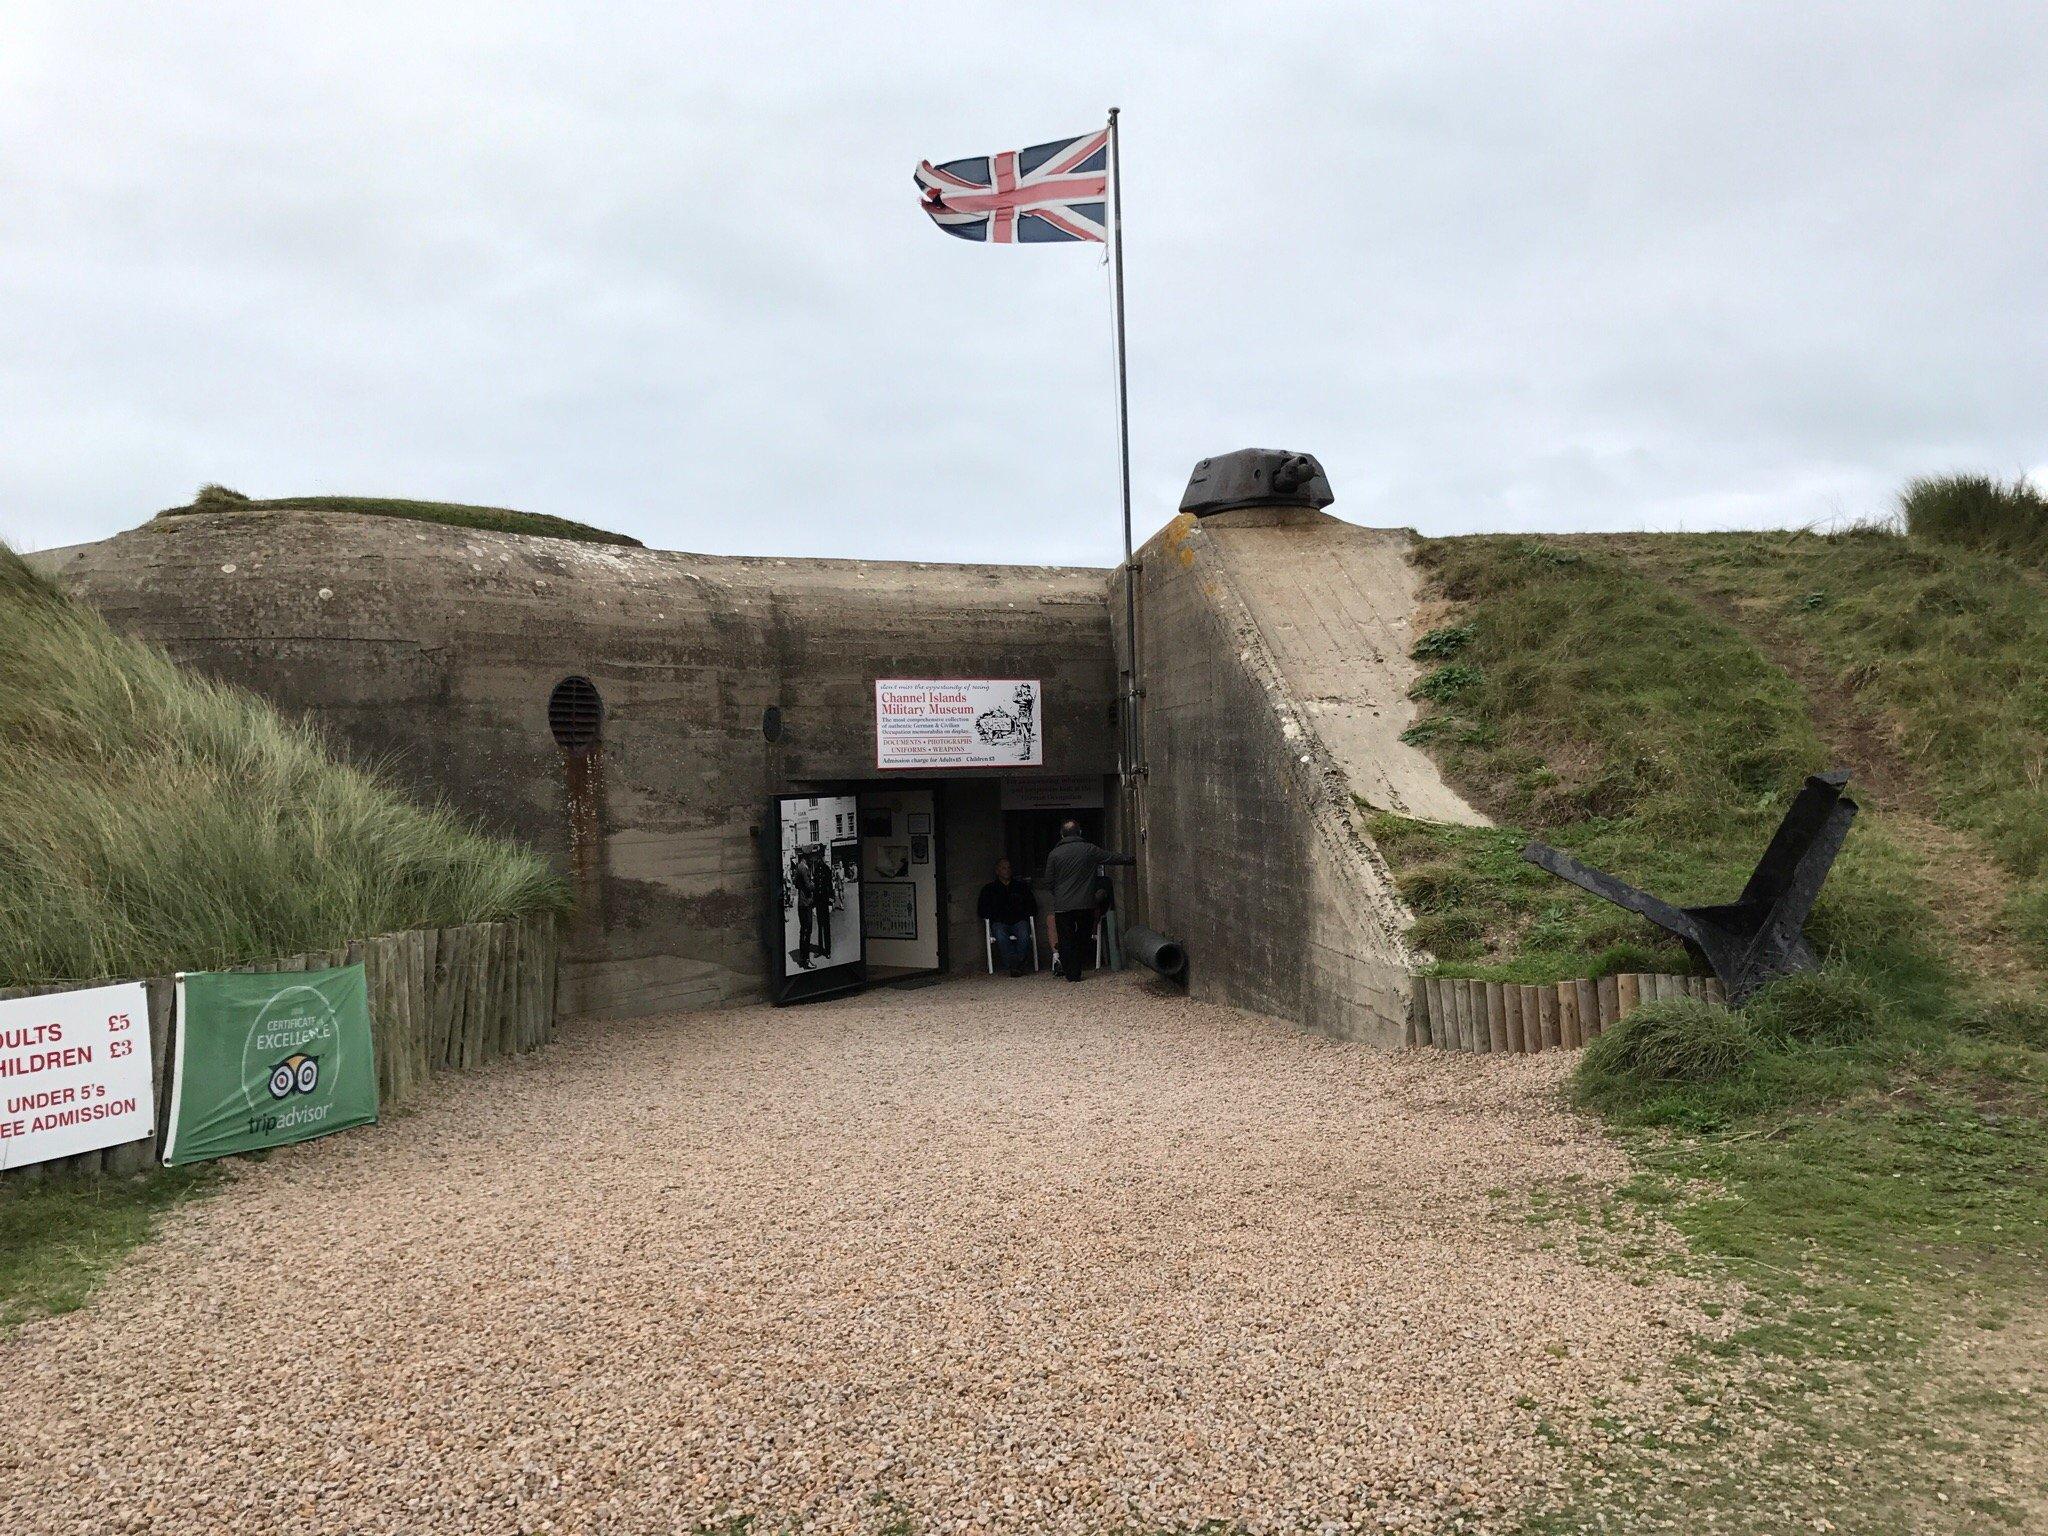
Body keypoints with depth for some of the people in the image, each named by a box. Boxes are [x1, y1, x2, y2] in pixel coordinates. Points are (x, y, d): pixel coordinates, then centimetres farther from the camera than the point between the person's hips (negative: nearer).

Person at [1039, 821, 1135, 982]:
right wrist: (1134, 858, 22)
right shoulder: (1089, 850, 0)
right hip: (1086, 905, 1)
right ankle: (1077, 971, 16)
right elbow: (1114, 858, 8)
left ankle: (1071, 974, 4)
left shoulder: (1054, 854, -1)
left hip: (1062, 906, -1)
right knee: (1083, 938, 13)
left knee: (1067, 940, 6)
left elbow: (1048, 884, 2)